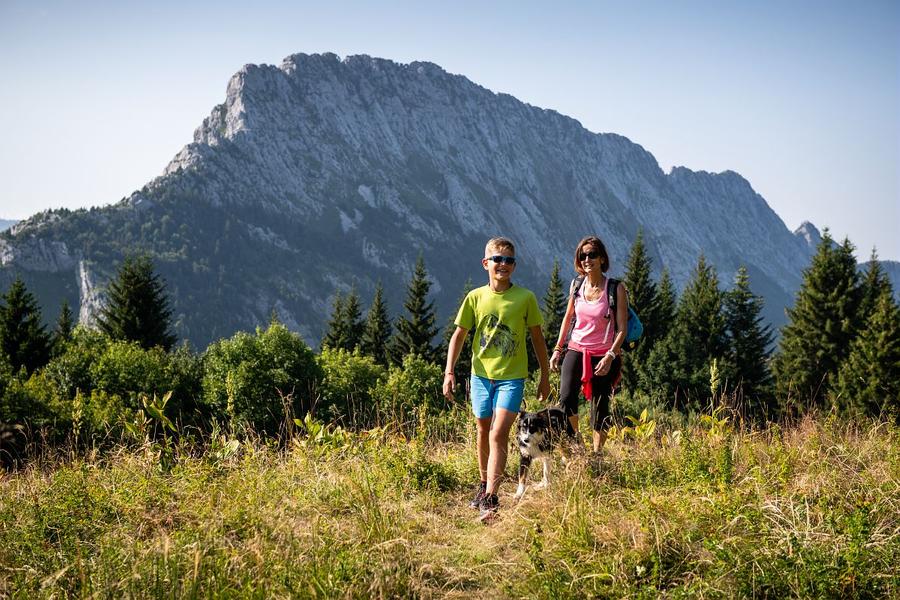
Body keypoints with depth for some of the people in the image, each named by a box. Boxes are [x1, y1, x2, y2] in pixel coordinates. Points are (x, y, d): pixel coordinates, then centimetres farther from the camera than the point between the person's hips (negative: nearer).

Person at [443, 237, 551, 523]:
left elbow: (537, 338, 5)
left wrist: (545, 376, 9)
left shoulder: (525, 298, -3)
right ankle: (484, 484, 36)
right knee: (483, 432, 15)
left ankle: (490, 500, -16)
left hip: (512, 376, -3)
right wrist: (449, 372, -2)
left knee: (499, 434, -14)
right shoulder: (475, 297, 0)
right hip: (481, 374, 3)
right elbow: (458, 335, 5)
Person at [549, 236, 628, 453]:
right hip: (576, 350, 3)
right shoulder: (576, 285, 4)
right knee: (566, 398, -17)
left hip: (603, 356, -3)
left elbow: (622, 329, -8)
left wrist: (610, 357, -20)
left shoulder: (616, 289, -8)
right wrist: (557, 349, 16)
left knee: (600, 407, 3)